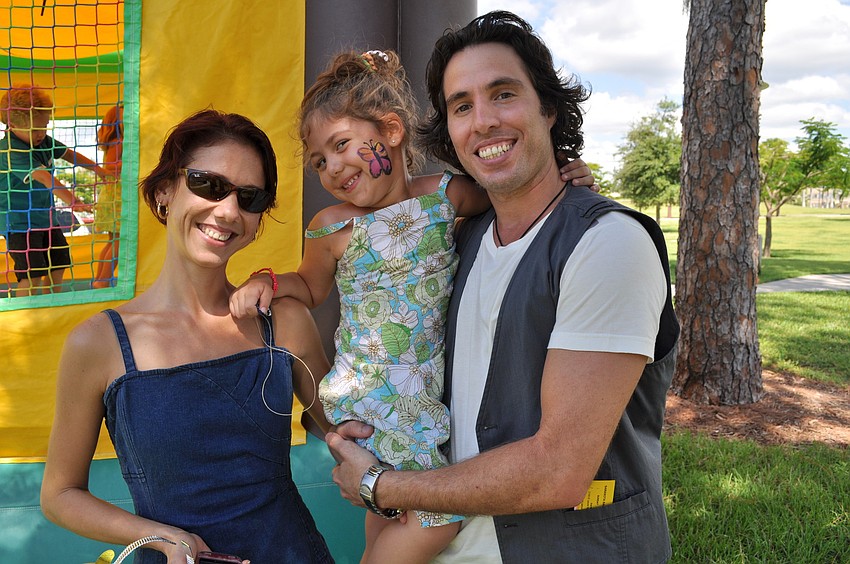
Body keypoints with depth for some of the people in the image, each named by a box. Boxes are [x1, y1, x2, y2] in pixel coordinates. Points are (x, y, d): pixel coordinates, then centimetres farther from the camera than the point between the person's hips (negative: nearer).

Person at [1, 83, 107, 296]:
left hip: (46, 218, 9)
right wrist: (70, 199, -47)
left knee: (58, 266, 16)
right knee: (32, 275, -18)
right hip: (19, 221, -9)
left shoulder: (44, 140, 3)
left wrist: (98, 169, 23)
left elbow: (67, 153, 21)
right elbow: (43, 176, -37)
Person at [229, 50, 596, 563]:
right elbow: (312, 287, 14)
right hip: (369, 395, -3)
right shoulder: (334, 228, -5)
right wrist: (268, 283, -4)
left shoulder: (446, 194, -2)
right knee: (442, 511, -8)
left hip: (431, 388, 3)